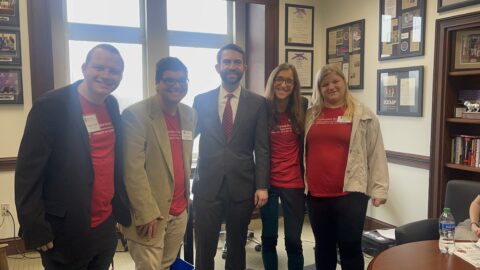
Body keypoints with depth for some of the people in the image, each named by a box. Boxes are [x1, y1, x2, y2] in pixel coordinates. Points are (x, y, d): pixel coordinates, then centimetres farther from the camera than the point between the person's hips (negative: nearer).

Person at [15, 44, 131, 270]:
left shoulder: (112, 105, 5)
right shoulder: (51, 105, -14)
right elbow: (27, 172, -14)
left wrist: (122, 208, 11)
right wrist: (35, 230, -14)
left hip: (107, 226, 6)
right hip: (66, 232, -6)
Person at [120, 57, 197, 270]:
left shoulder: (189, 114, 8)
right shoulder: (136, 114, -13)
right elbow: (133, 168, -17)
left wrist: (186, 196, 14)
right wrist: (147, 213, -18)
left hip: (180, 211, 6)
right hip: (149, 213, -6)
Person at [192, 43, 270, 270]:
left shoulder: (258, 103, 1)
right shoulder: (201, 101, 3)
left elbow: (262, 148, 0)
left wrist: (262, 186, -6)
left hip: (242, 186, 0)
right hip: (207, 186, 0)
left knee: (237, 247, 15)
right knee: (204, 249, 8)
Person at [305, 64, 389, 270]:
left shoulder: (363, 115, 1)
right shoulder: (310, 115, 10)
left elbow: (376, 154, 0)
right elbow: (302, 151, 14)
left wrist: (378, 189, -4)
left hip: (350, 193, -3)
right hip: (316, 194, 3)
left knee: (350, 247, 3)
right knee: (323, 246, 15)